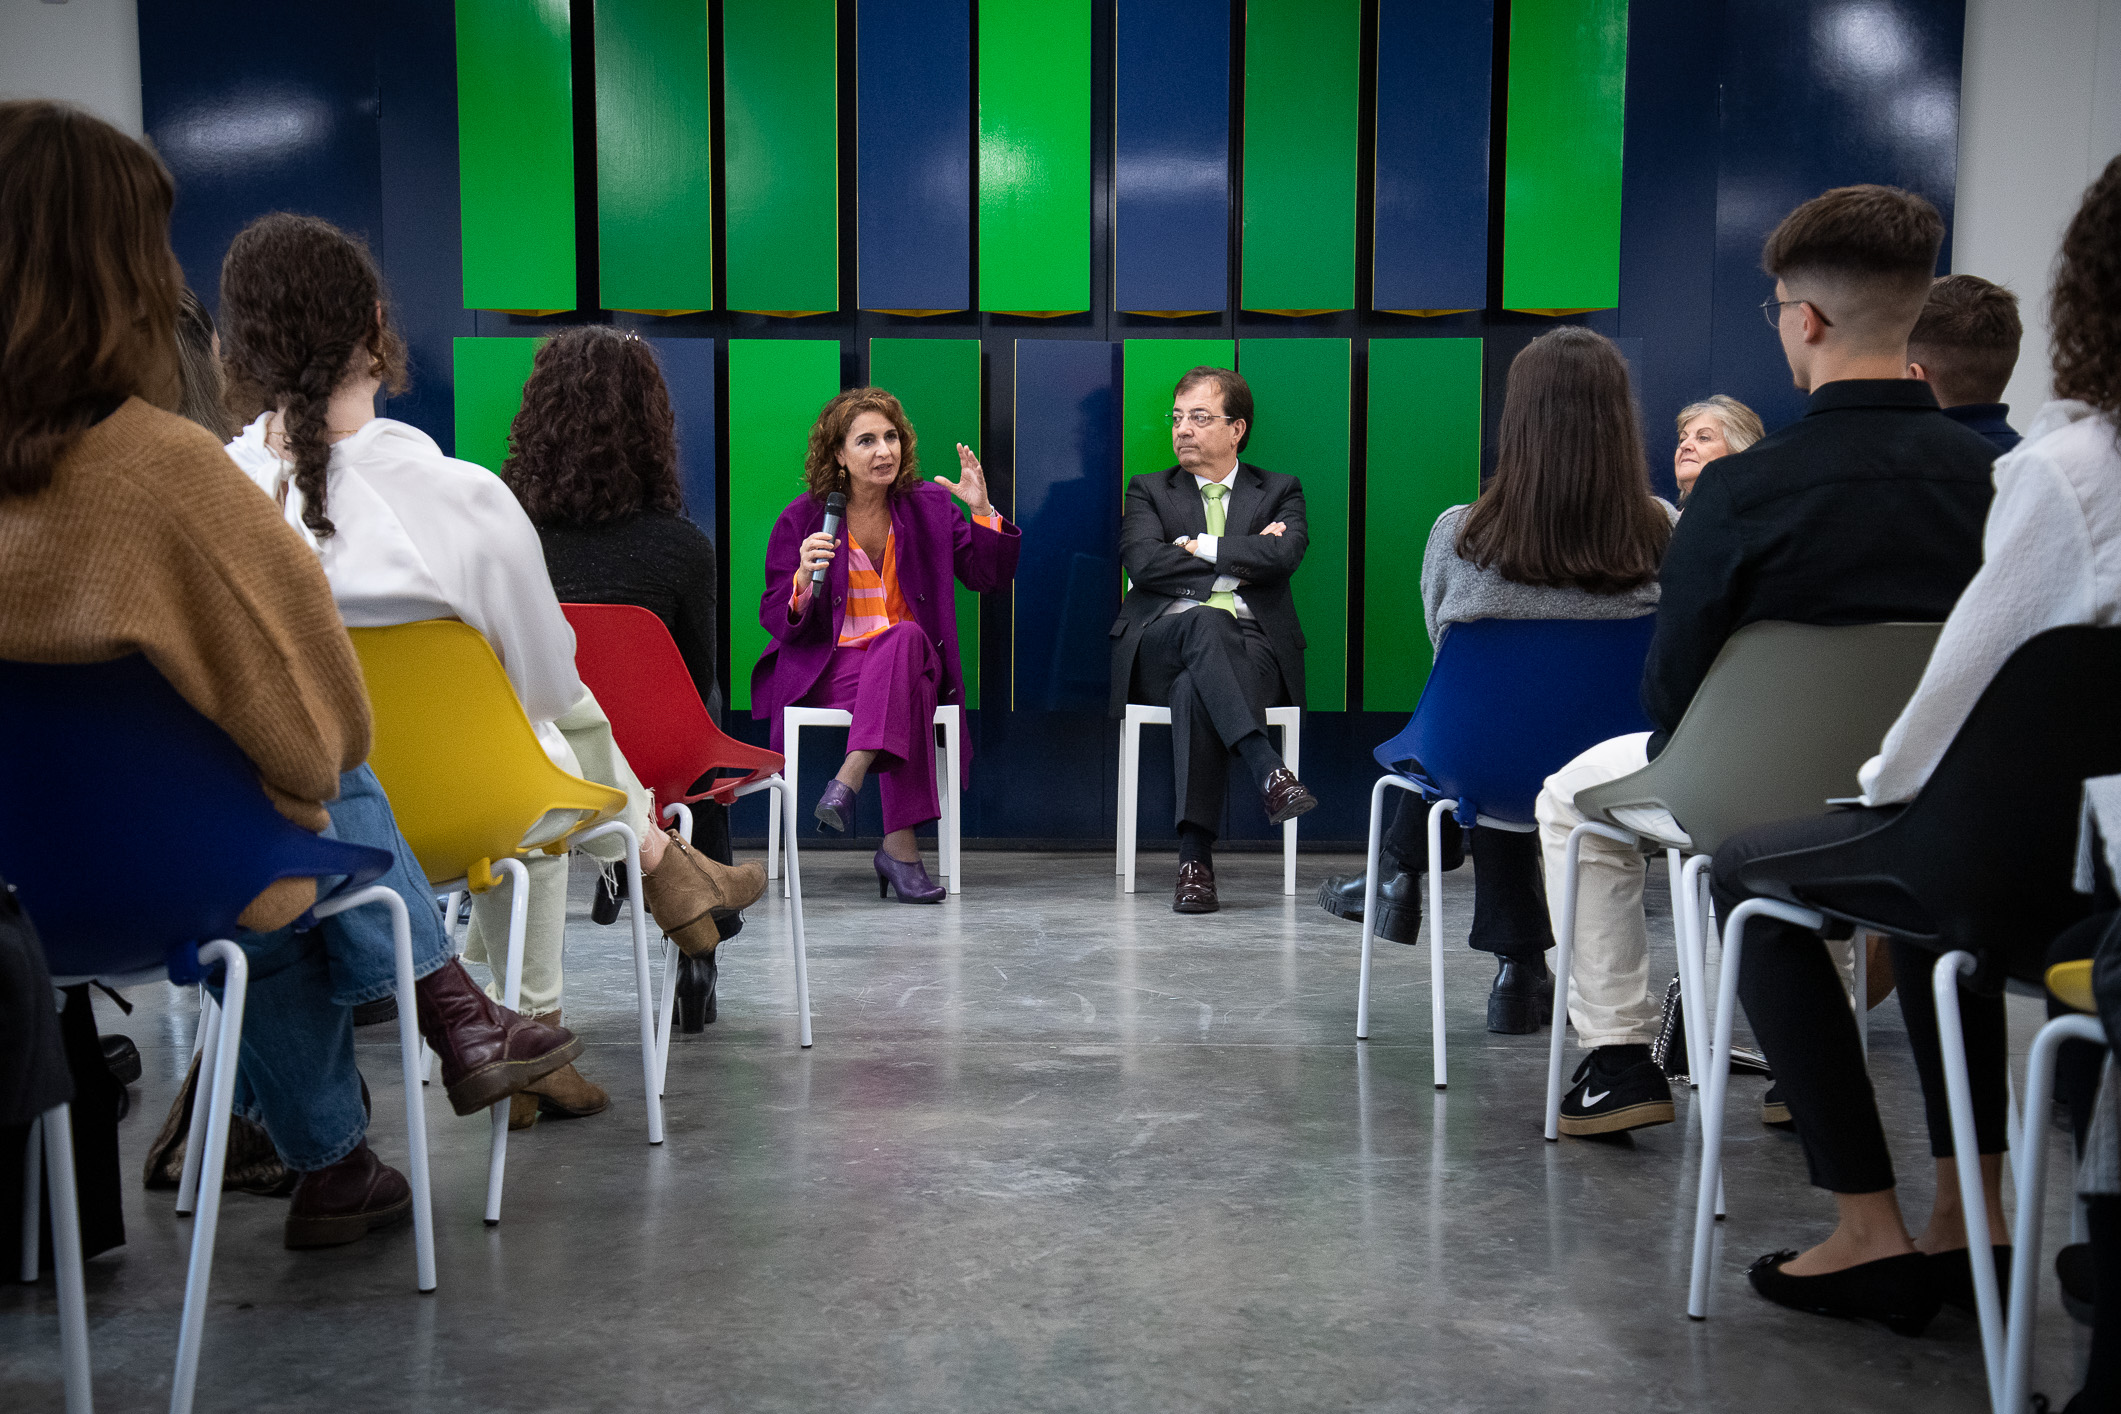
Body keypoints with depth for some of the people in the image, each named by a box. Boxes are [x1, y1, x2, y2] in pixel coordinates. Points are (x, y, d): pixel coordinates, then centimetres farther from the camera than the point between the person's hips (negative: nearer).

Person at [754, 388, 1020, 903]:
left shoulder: (928, 504, 8)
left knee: (904, 639, -37)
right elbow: (778, 622, 0)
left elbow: (987, 576, 7)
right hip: (830, 663, -2)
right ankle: (900, 847, -39)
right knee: (906, 690, -37)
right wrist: (804, 580, -21)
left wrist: (982, 510, -8)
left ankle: (848, 781, -44)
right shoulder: (802, 519, 1)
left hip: (912, 655, 2)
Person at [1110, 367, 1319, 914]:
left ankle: (1195, 858, -39)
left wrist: (1200, 548, -2)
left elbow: (1281, 556, -6)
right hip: (1160, 648, 0)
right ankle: (1268, 771, -50)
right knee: (1206, 621, -38)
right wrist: (1240, 557, -1)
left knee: (1196, 691, -37)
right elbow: (1144, 563, -3)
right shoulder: (1149, 490, 20)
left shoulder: (1280, 492, 18)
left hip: (1250, 648, 0)